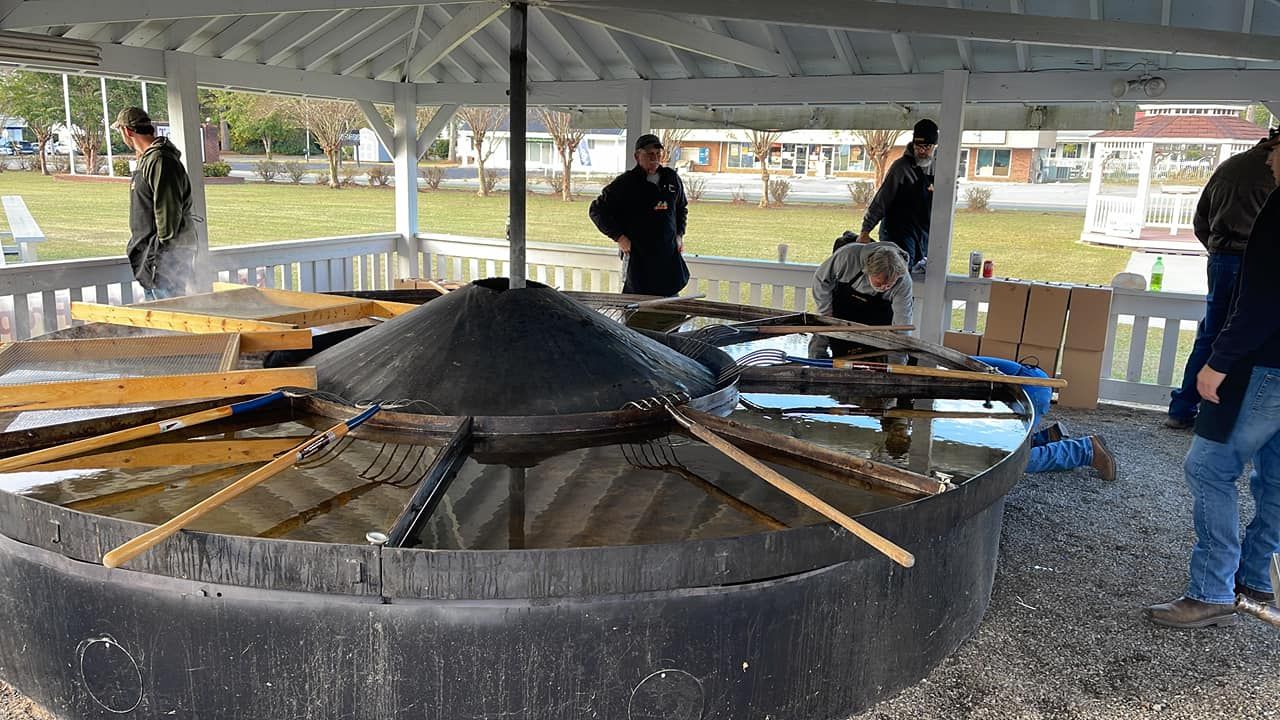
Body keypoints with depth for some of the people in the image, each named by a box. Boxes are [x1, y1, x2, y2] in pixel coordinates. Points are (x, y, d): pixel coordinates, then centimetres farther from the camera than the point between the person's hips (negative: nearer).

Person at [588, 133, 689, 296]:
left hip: (670, 255, 5)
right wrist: (619, 237, -7)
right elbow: (597, 210, 0)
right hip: (637, 256, -5)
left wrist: (679, 235, 14)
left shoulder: (672, 179, 10)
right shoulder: (625, 183, -4)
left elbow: (682, 208, 27)